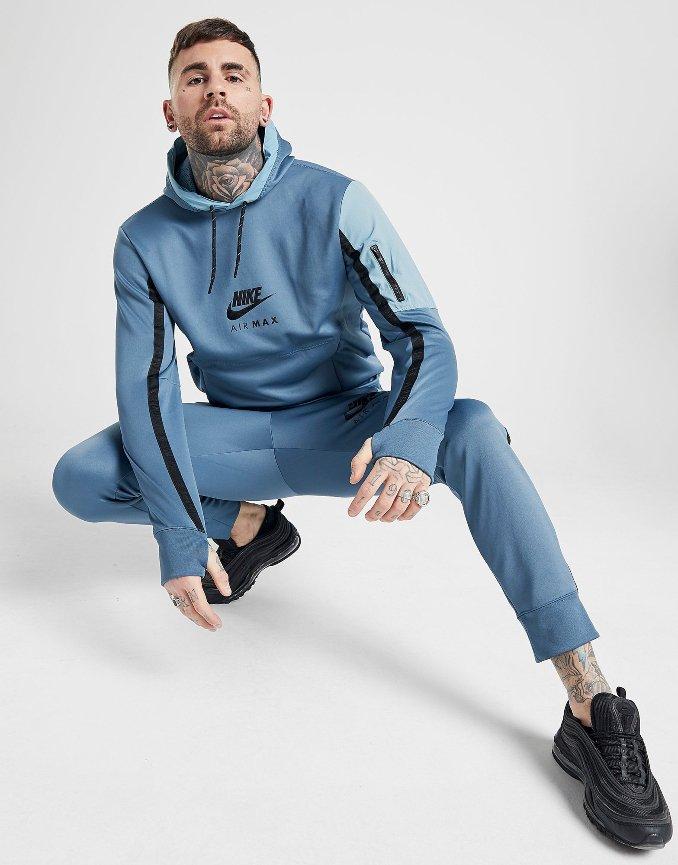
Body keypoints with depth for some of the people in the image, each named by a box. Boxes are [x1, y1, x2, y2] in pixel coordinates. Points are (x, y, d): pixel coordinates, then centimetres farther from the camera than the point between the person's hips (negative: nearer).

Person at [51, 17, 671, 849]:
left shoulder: (333, 202, -14)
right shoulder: (145, 240, -7)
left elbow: (423, 337, -19)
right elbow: (146, 387, -11)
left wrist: (410, 438, -42)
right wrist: (180, 536, -22)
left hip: (343, 424, -2)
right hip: (237, 431, 3)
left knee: (472, 429, -33)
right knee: (79, 479, -19)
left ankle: (591, 704, -33)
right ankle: (251, 523, 8)